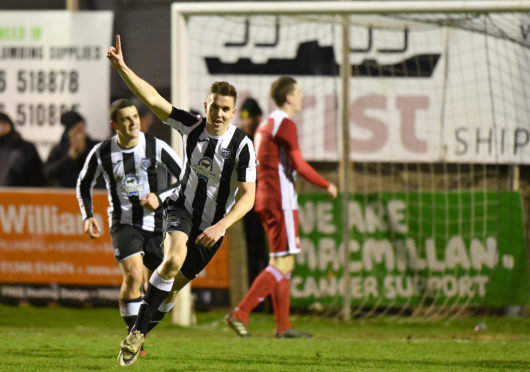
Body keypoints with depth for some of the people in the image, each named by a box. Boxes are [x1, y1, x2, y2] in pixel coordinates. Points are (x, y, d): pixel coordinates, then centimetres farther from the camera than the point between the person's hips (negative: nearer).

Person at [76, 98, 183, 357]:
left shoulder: (156, 148, -9)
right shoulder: (102, 153, -5)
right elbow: (84, 184, 13)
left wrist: (160, 197, -14)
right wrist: (87, 216, 0)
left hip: (156, 224, 1)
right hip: (124, 224, -1)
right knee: (133, 275, -22)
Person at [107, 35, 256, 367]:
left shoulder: (242, 146, -18)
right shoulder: (192, 126, -11)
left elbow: (248, 195, -19)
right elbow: (152, 98, -15)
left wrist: (221, 226, -30)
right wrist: (121, 68, -25)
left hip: (212, 226, 0)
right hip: (182, 209, 0)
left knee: (174, 286, 6)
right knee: (173, 260, -29)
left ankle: (140, 335, 27)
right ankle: (137, 330, -23)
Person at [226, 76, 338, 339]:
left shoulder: (265, 126, 17)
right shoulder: (285, 125, -12)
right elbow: (299, 166, -14)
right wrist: (327, 186, -3)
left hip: (265, 200, 10)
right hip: (281, 201, -10)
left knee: (280, 263, 11)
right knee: (283, 263, -10)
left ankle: (283, 326, 9)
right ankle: (240, 314, -16)